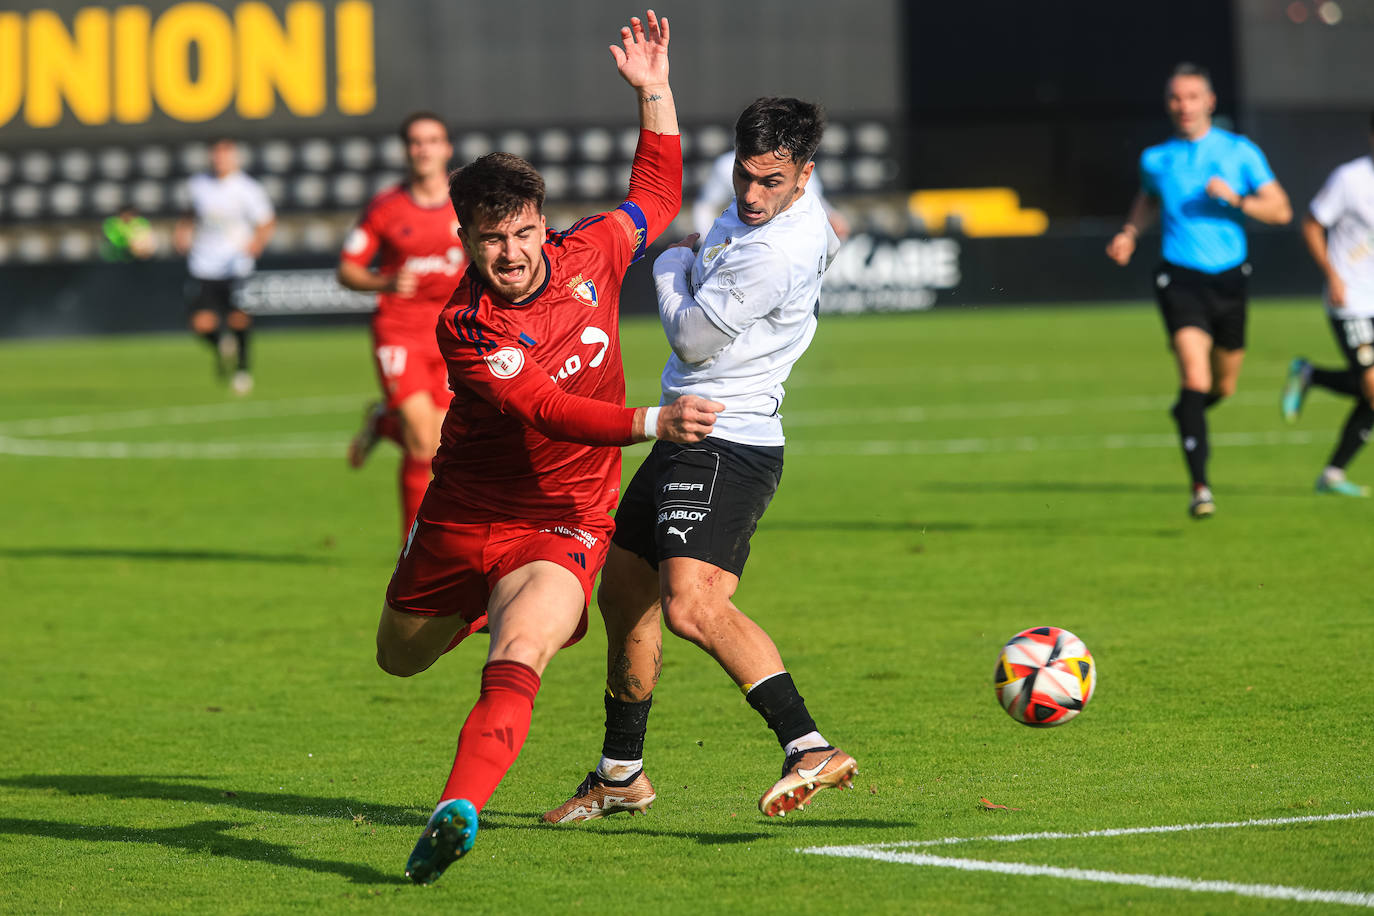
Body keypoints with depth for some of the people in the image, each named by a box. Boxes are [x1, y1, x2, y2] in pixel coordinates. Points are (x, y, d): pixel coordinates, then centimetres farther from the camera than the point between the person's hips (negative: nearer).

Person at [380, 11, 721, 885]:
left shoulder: (588, 255, -6)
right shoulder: (464, 325, -20)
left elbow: (657, 194, 15)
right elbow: (548, 409, -34)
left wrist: (654, 91, 3)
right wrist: (652, 422, -48)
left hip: (563, 526, -1)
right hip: (463, 517, 1)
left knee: (514, 665, -29)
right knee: (400, 658, 22)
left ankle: (457, 812, -43)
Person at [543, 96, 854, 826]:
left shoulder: (776, 256, -23)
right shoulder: (758, 209, 7)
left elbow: (692, 339, -14)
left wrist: (673, 265, 4)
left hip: (727, 449, -11)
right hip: (687, 438, 11)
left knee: (693, 607, -28)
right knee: (624, 595, 20)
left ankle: (809, 749, -35)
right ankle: (620, 777, 34)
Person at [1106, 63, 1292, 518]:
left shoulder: (1240, 152, 0)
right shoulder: (1155, 159, 4)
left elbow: (1281, 210, -2)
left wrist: (1235, 199, -18)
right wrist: (1130, 233, 8)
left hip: (1229, 279, 2)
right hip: (1181, 279, -2)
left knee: (1223, 386, 15)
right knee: (1195, 377, -20)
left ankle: (1184, 413, 52)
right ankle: (1200, 487, -20)